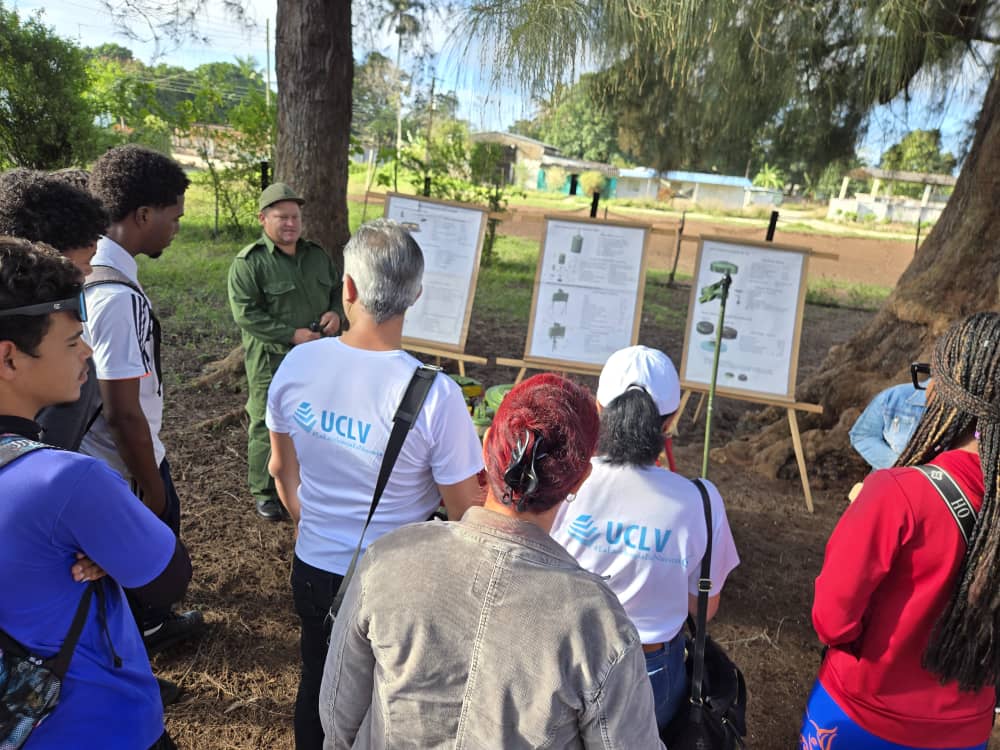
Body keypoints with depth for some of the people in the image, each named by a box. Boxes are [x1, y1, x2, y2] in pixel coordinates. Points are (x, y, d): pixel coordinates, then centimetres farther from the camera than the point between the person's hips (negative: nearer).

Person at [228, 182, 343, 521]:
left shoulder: (317, 254, 8)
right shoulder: (249, 262, -11)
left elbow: (338, 287, 19)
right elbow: (245, 314, -17)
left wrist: (335, 312, -3)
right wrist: (292, 335, -22)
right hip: (272, 361, -5)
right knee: (268, 427, 3)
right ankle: (265, 493, 20)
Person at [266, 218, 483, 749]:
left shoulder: (298, 362, -13)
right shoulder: (435, 395, -27)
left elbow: (282, 470, 3)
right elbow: (466, 515, -18)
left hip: (313, 568, 4)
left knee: (316, 686, 28)